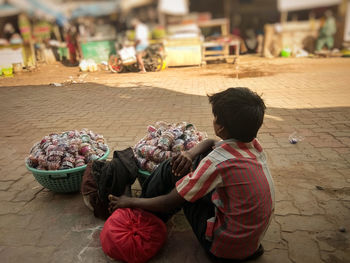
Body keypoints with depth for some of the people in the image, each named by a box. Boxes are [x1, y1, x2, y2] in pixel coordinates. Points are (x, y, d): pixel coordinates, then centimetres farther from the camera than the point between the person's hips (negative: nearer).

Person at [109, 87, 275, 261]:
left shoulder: (218, 161, -28)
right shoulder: (253, 145, -6)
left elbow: (169, 204, -19)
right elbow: (210, 143, 13)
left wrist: (130, 202, -3)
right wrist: (190, 154, -8)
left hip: (226, 248, -8)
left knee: (171, 169, -7)